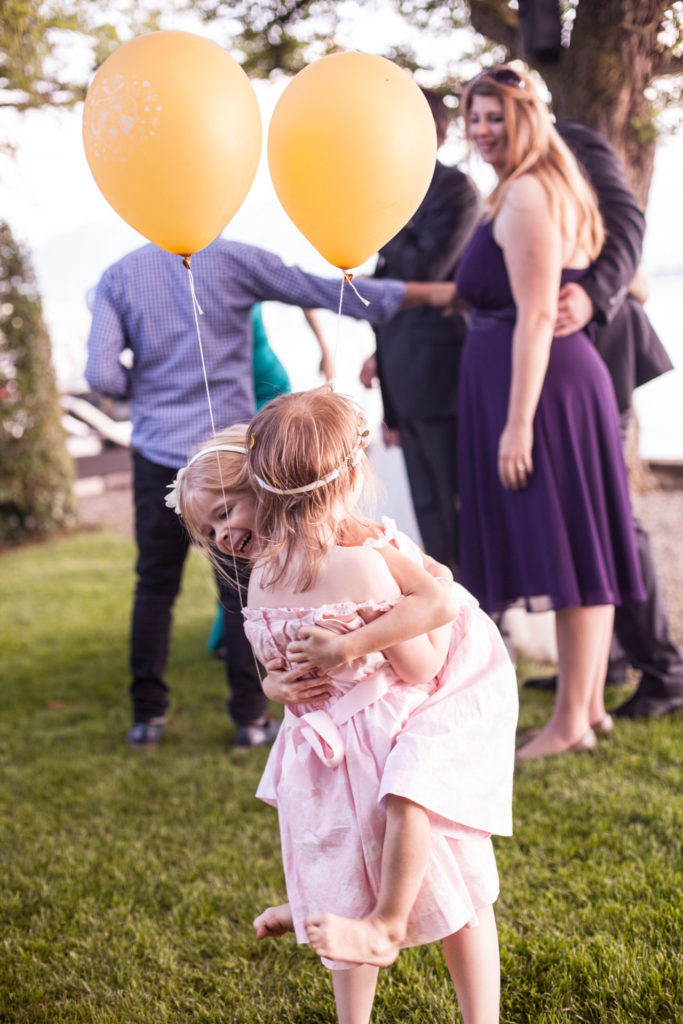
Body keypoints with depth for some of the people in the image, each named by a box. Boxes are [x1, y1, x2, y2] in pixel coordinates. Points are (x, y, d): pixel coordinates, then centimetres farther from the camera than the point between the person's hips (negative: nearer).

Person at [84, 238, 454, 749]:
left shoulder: (119, 276, 4)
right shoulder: (233, 258, -3)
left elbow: (102, 373, -6)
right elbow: (326, 292, -3)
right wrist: (424, 292, 2)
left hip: (157, 455, 2)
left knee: (155, 586, 12)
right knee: (243, 590, 5)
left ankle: (148, 714, 14)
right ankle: (251, 716, 7)